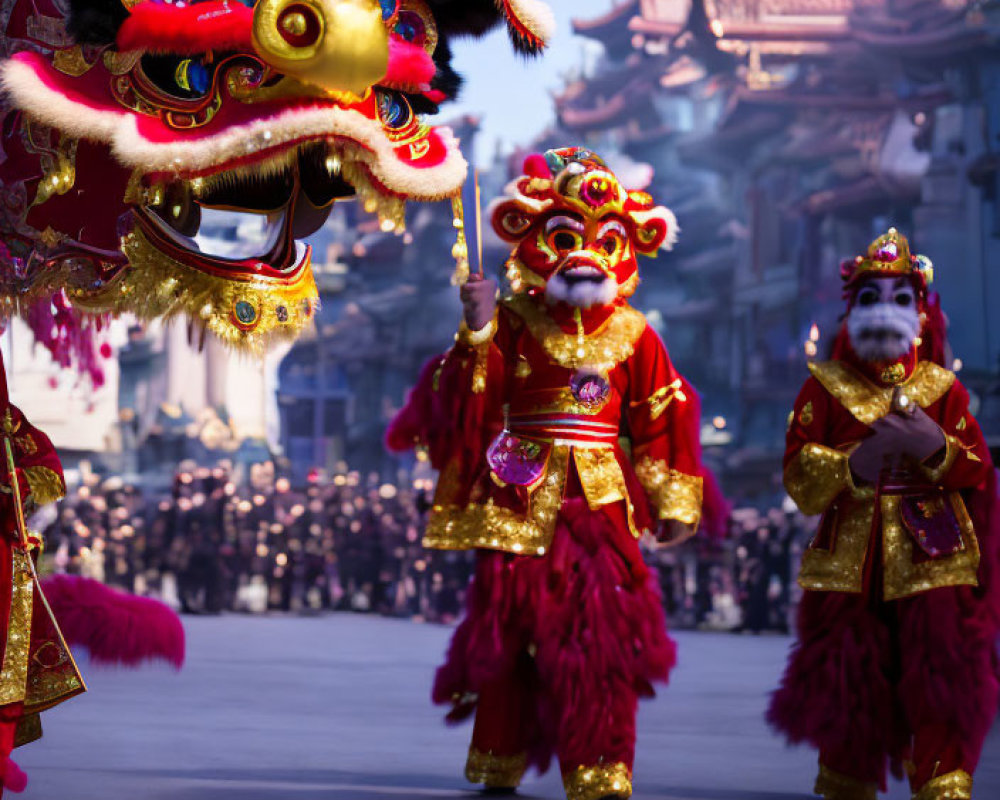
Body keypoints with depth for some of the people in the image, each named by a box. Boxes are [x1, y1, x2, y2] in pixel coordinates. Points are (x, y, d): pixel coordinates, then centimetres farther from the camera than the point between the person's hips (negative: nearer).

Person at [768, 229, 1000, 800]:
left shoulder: (942, 389, 10)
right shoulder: (826, 389, 7)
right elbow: (799, 473, -2)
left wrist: (937, 447, -15)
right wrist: (856, 463, -19)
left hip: (931, 556, 0)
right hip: (851, 558, 0)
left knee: (940, 680, -9)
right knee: (849, 685, 3)